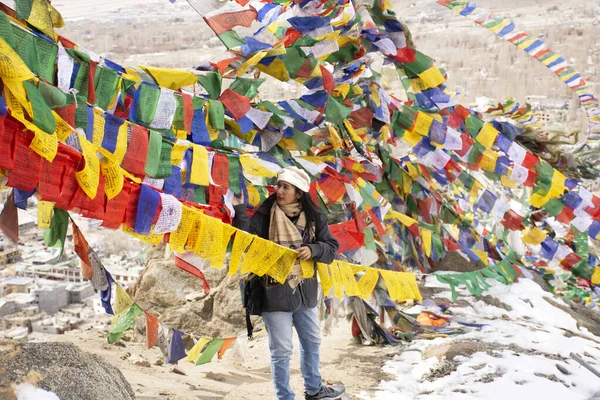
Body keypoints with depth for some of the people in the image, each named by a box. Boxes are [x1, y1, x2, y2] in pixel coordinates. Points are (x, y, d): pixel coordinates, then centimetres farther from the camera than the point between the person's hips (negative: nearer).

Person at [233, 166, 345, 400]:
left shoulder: (313, 217, 0)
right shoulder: (264, 215, -9)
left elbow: (331, 247, 1)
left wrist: (312, 250, -18)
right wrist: (240, 211, -28)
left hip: (305, 291, 5)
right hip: (275, 293, -5)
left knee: (312, 342, 22)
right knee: (281, 350, 1)